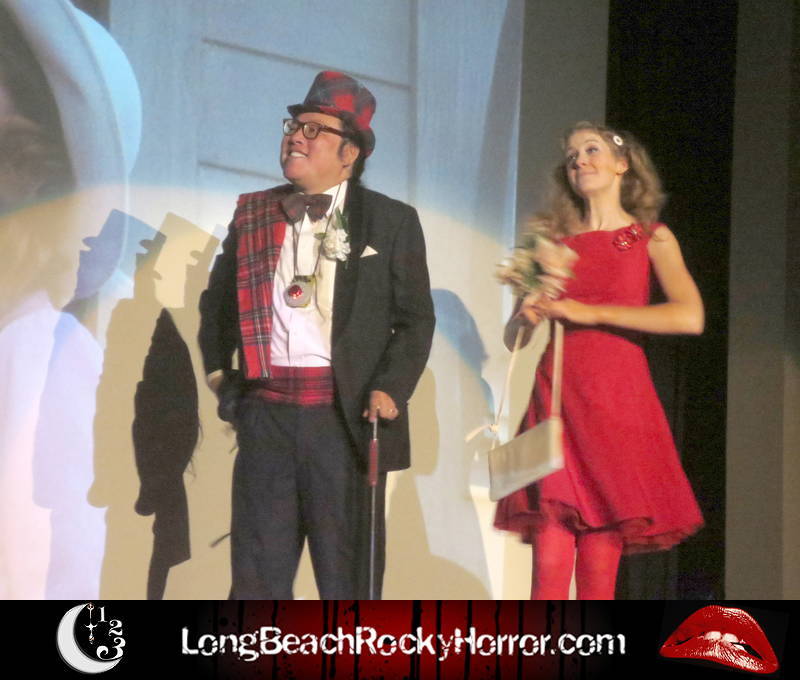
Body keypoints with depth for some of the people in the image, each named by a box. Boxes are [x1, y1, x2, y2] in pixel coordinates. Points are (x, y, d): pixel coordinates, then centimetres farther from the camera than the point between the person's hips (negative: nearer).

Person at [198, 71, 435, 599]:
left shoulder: (392, 222, 4)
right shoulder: (253, 214, 13)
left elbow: (416, 318, 2)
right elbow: (217, 301, 24)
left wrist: (389, 390, -9)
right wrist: (217, 367, 13)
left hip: (345, 417, -3)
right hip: (265, 412, 3)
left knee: (349, 575, 3)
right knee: (257, 572, 4)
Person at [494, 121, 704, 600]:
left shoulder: (651, 238, 9)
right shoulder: (553, 239, 17)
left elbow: (690, 317, -9)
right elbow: (512, 336, 18)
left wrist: (591, 312, -10)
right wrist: (528, 314, -5)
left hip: (616, 402, -2)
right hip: (555, 399, 2)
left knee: (599, 571, -4)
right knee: (550, 564, -7)